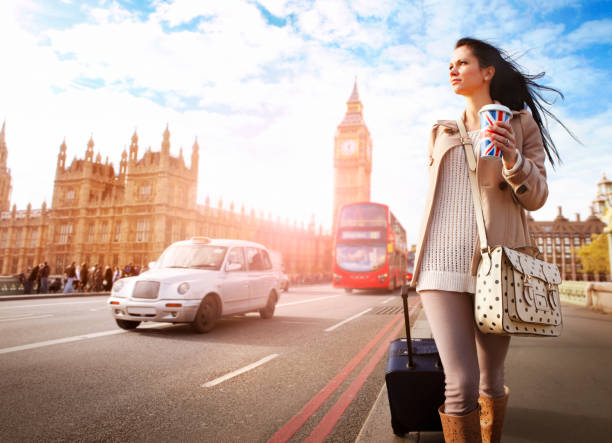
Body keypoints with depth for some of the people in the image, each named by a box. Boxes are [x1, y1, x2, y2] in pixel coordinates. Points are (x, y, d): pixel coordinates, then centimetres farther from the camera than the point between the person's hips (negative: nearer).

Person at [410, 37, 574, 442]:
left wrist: (511, 158, -16)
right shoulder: (441, 133, 19)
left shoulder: (521, 123, 11)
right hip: (445, 262, 1)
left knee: (491, 382, 9)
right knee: (461, 385, -10)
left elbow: (535, 197, 4)